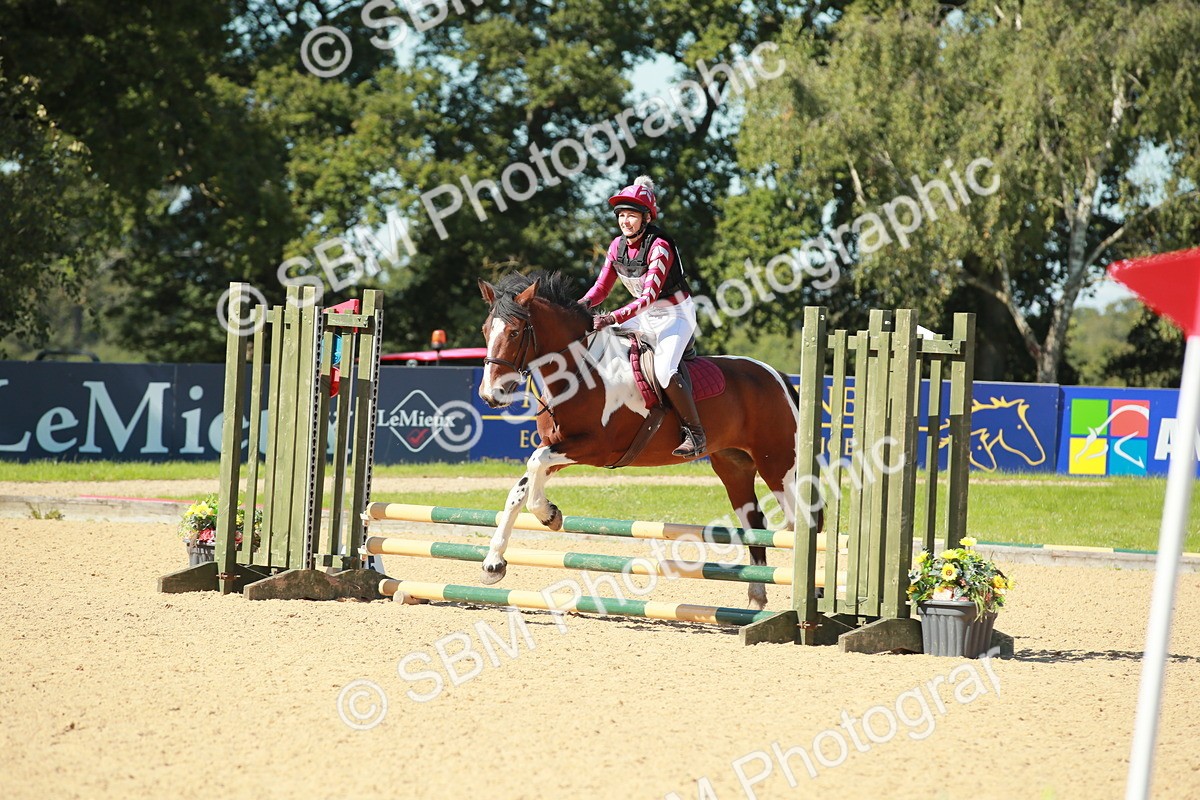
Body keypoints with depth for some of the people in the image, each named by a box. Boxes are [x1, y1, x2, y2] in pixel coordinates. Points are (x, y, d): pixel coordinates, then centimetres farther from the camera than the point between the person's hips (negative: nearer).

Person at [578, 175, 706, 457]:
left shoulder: (660, 248, -23)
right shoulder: (618, 246, 0)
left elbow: (649, 295, -31)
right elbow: (602, 286, 3)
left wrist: (613, 318, -41)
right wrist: (585, 303, -20)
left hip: (675, 315, -8)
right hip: (645, 317, 8)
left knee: (664, 369, -30)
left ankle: (696, 434, -20)